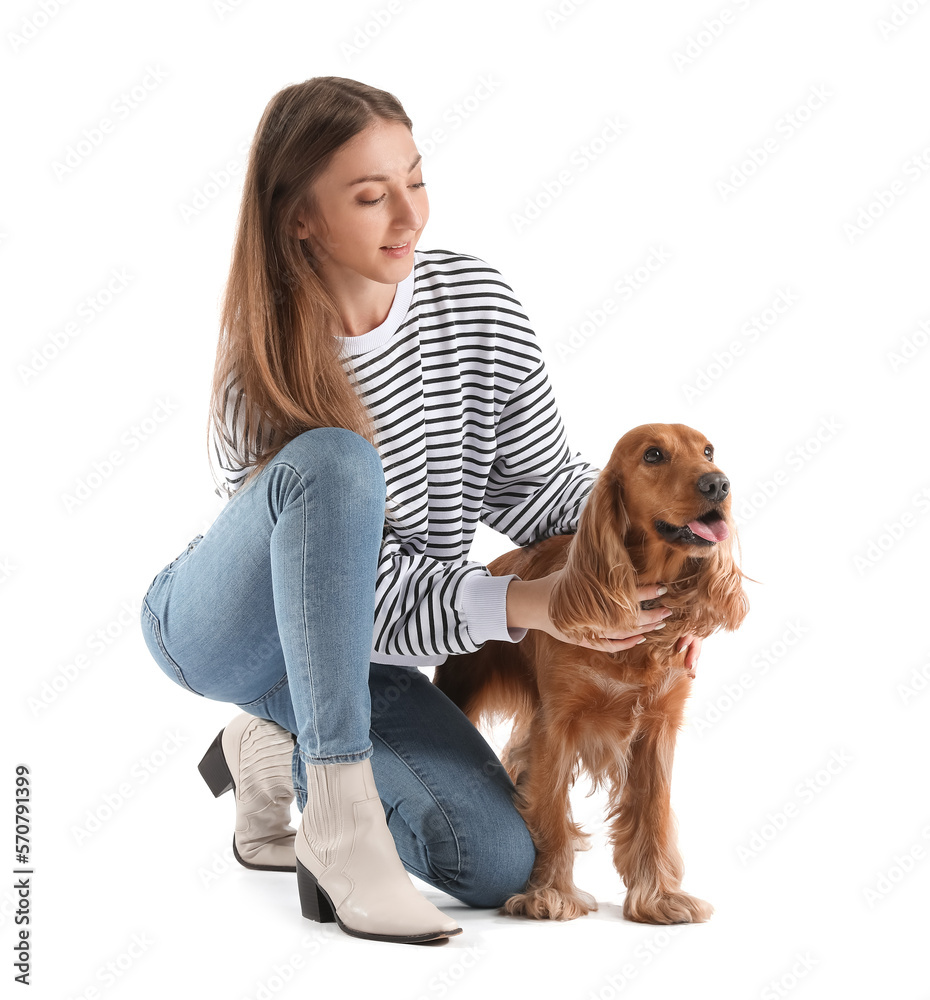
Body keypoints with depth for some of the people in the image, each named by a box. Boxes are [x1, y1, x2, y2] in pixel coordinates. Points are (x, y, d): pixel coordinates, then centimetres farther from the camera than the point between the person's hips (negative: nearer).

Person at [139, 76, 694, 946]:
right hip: (219, 624, -5)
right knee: (334, 462, -37)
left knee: (497, 866, -13)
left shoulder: (475, 302, -10)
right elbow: (352, 583, -24)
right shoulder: (262, 364, -23)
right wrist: (522, 602, -35)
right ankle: (340, 813, -30)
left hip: (356, 657, 5)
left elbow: (536, 485, -1)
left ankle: (283, 751, 13)